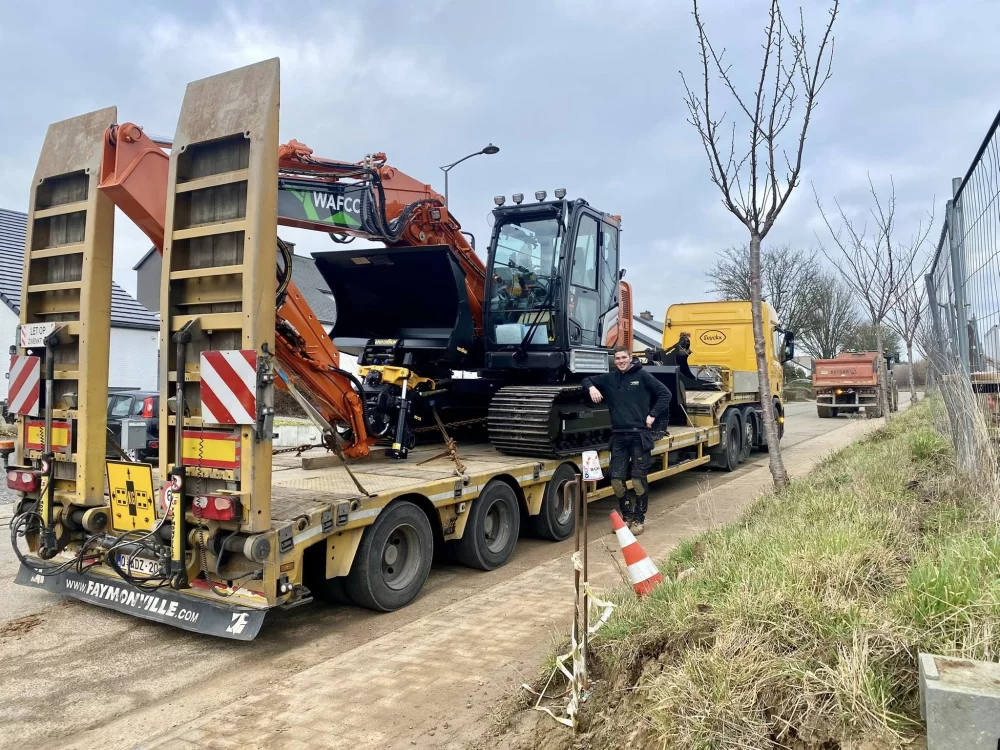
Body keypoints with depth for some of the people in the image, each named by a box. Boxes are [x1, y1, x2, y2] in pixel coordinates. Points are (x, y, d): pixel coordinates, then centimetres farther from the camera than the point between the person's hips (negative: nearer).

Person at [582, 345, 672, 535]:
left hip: (640, 435, -3)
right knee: (616, 479, 3)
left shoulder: (642, 376, 1)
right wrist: (591, 388, 0)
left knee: (639, 479, -1)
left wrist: (653, 415, -4)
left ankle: (639, 519, 13)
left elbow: (665, 393, 2)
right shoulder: (609, 378, 10)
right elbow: (587, 380, 22)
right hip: (619, 435, 4)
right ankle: (627, 515, 21)